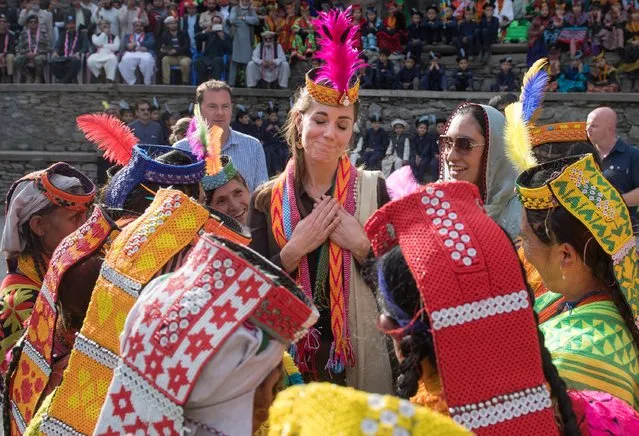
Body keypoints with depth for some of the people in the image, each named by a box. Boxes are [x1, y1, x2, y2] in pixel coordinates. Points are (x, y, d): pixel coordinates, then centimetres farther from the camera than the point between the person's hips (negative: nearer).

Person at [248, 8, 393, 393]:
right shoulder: (267, 200, 0)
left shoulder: (374, 190, -2)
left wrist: (361, 246, -18)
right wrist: (294, 250, -16)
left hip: (362, 356, -1)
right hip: (287, 357, 1)